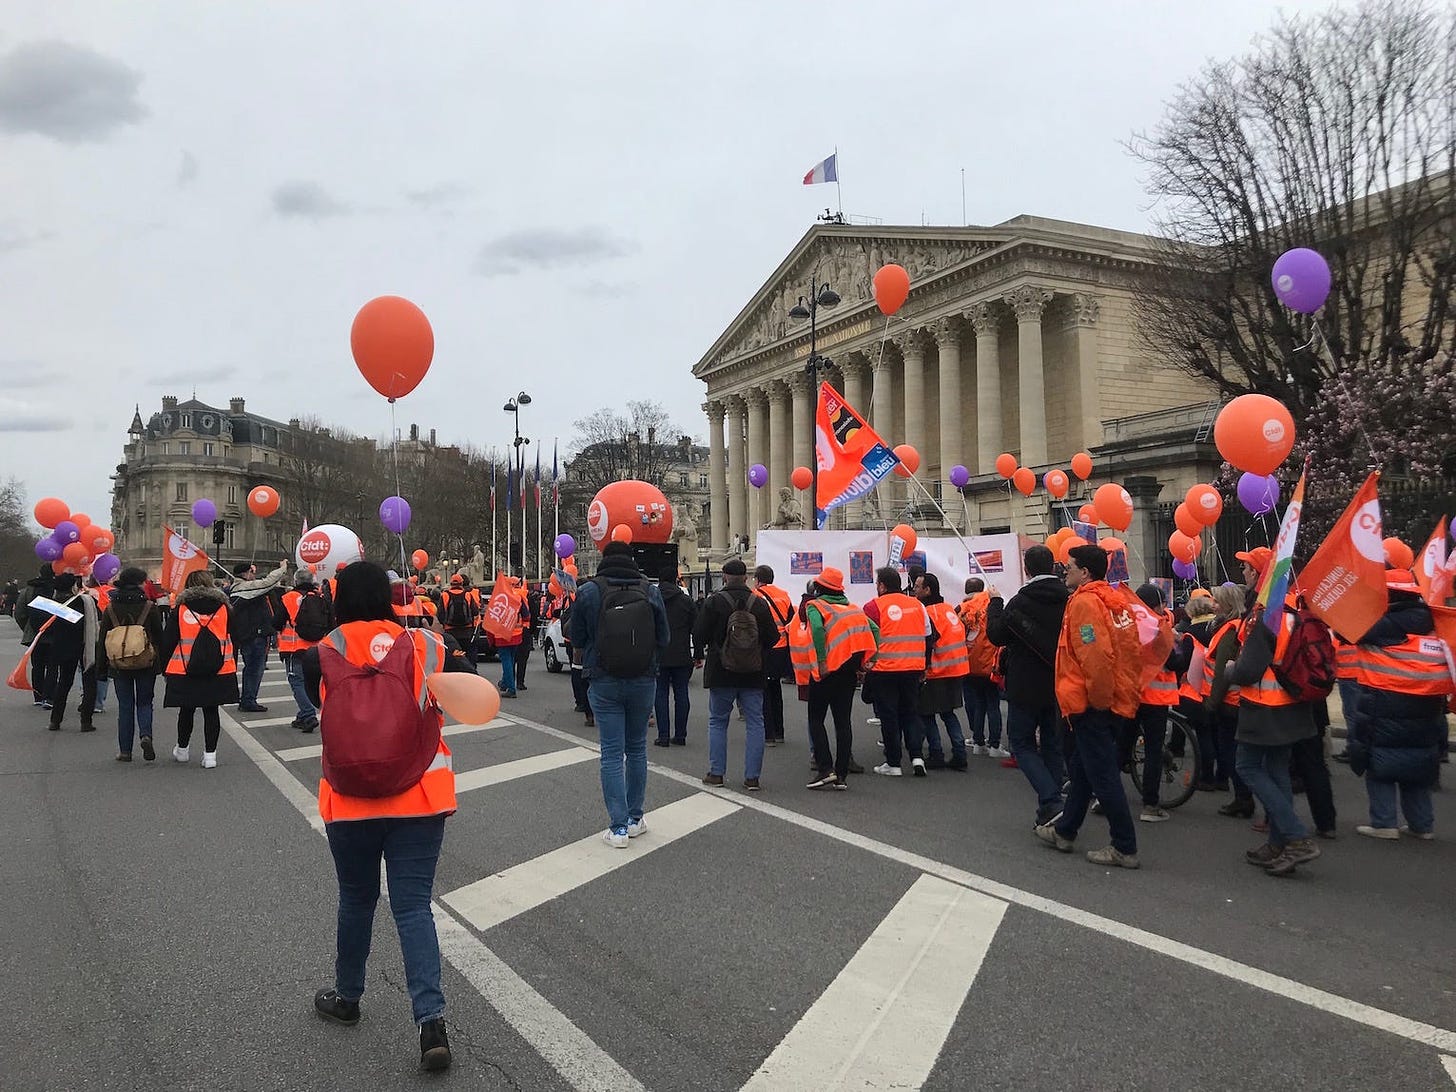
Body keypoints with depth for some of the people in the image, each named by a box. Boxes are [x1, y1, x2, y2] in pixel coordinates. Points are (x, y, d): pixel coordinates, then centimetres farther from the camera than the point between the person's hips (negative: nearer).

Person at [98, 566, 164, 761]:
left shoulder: (110, 609, 2)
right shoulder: (150, 608, -5)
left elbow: (102, 640, 5)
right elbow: (159, 637, -2)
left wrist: (103, 666, 11)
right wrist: (162, 663, 6)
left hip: (119, 665, 2)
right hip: (146, 664, -1)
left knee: (125, 706, 9)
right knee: (144, 703, 10)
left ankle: (125, 750, 9)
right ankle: (146, 735, -16)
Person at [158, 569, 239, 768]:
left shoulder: (180, 610, -2)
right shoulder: (223, 608, 2)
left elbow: (167, 642, 0)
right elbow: (233, 641, 8)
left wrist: (164, 667, 11)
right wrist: (232, 667, 16)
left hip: (185, 670, 0)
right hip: (219, 671, 0)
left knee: (186, 710, 16)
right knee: (211, 711, 5)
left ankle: (182, 749, 31)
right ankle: (210, 754, 4)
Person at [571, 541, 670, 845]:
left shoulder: (587, 592, -7)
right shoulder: (651, 591, -4)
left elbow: (577, 643, 0)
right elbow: (664, 640, 2)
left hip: (604, 683, -2)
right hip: (644, 681, 2)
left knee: (611, 754, 3)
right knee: (636, 749, 16)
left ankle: (619, 828, 2)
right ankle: (635, 820, 24)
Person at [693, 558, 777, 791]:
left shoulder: (714, 601, -8)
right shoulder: (760, 603, -1)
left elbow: (699, 634, -7)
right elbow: (773, 638, 1)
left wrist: (703, 653, 13)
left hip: (721, 674, -1)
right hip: (753, 675, 2)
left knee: (717, 721, 11)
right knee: (755, 722, 7)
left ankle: (716, 772, 11)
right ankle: (752, 776, 5)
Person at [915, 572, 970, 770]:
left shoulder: (928, 612, -15)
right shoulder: (948, 608, 10)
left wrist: (922, 669, -14)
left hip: (936, 673, -8)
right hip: (956, 670, 8)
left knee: (927, 715, 4)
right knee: (948, 713, 16)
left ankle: (937, 756, 5)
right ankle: (959, 755, 11)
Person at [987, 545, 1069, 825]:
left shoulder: (1020, 602, -16)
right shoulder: (1068, 600, -1)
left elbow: (996, 635, -8)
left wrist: (994, 602, 3)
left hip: (1026, 687, -5)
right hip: (1058, 686, 5)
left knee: (1022, 743, 5)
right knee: (1052, 744, 15)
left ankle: (1051, 802, -13)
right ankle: (1049, 812, 18)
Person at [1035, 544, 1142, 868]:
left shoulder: (1085, 601, -16)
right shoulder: (1113, 601, 11)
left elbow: (1096, 654, -25)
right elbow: (1130, 651, 15)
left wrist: (1099, 698, -15)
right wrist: (1127, 692, 19)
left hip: (1092, 706, -10)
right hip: (1117, 701, 10)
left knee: (1102, 775, -2)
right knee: (1082, 768, 19)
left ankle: (1125, 848, 4)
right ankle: (1064, 831, 31)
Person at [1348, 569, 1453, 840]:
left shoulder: (1386, 626, -14)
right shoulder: (1432, 625, 6)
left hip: (1385, 711, -6)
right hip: (1426, 715, 6)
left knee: (1380, 766, 5)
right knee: (1417, 766, 17)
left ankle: (1384, 823, 4)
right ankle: (1422, 824, 22)